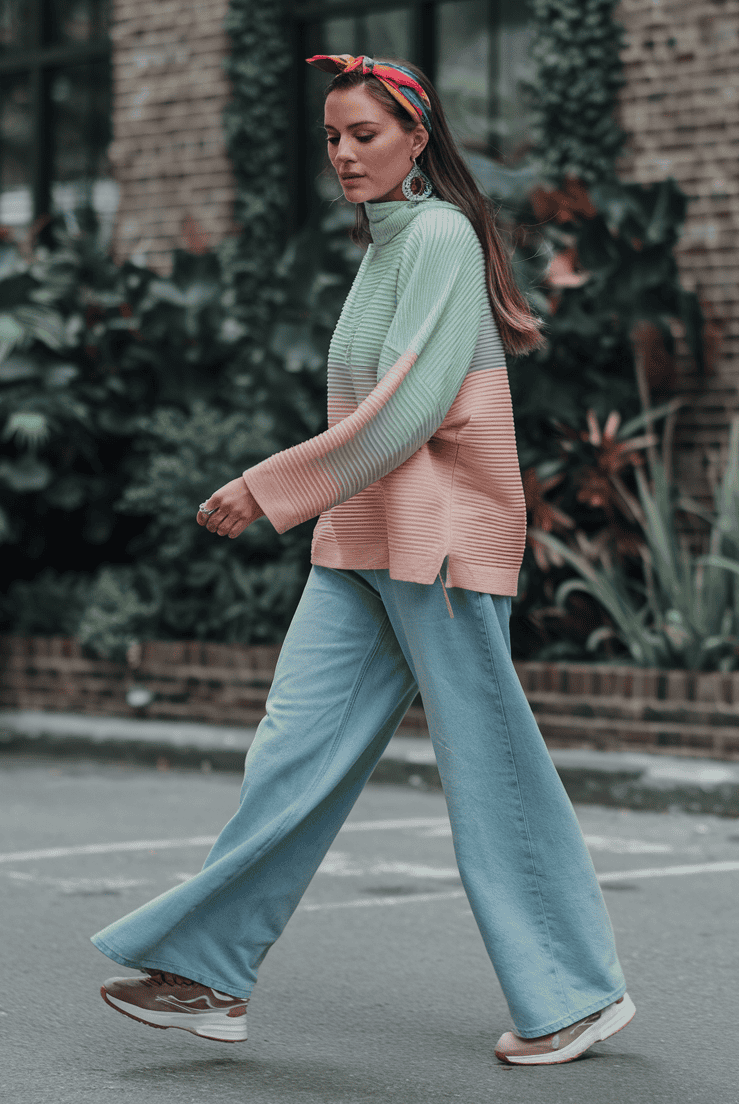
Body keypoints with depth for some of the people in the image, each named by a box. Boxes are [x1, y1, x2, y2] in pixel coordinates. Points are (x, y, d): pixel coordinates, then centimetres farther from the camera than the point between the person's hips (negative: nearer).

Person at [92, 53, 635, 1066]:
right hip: (363, 540, 9)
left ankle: (583, 993, 9)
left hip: (439, 536, -9)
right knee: (295, 749, 3)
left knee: (489, 769, -3)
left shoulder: (440, 235, -10)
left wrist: (270, 487, -19)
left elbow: (408, 408, -19)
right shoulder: (386, 245, 19)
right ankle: (212, 978, 5)